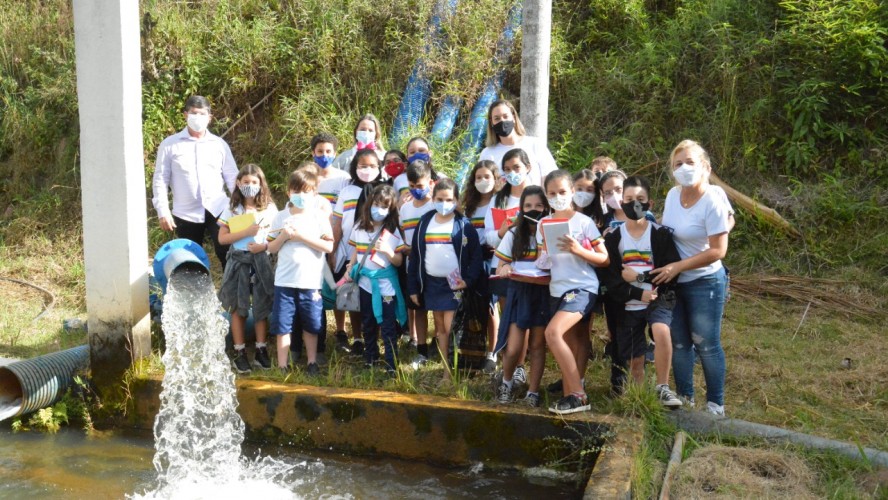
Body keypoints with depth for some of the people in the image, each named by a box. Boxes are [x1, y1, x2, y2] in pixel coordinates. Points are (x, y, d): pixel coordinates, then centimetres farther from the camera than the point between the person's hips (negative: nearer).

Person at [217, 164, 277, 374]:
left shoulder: (269, 208, 2)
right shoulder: (232, 209, 1)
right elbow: (222, 238, -5)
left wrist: (265, 246, -14)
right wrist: (247, 232, -15)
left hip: (261, 261, 0)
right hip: (239, 262, 0)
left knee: (262, 307, 4)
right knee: (238, 308, 4)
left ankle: (261, 350, 15)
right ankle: (240, 353, 12)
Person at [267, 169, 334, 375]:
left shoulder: (319, 217, -2)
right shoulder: (281, 217, 4)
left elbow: (329, 246, -13)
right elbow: (272, 248, 7)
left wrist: (301, 236, -17)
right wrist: (284, 236, -12)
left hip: (311, 281, -1)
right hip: (285, 280, 1)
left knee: (311, 324, 11)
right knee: (282, 324, 5)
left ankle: (312, 363, 25)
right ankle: (282, 365, 14)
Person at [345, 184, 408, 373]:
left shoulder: (393, 232, -10)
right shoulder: (359, 227, 0)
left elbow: (399, 261, -9)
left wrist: (388, 251, -27)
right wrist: (350, 268, 1)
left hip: (386, 284, -4)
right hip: (365, 281, 4)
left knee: (388, 326, -2)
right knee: (367, 323, 19)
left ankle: (391, 364, 3)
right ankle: (370, 356, 36)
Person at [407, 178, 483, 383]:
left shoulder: (463, 224, -6)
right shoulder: (425, 222, 5)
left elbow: (476, 255, -6)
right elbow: (414, 255, 7)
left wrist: (469, 281, -17)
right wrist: (413, 287, 4)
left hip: (455, 283, -4)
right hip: (431, 283, 5)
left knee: (451, 329, -7)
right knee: (440, 328, 10)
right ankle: (447, 370, 18)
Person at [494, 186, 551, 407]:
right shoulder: (514, 234, 2)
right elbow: (500, 269, 4)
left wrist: (547, 277, -23)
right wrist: (505, 270, -18)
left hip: (544, 294, 0)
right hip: (519, 293, 1)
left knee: (537, 345, 6)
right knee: (513, 348, -5)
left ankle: (533, 392, 19)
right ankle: (506, 383, 23)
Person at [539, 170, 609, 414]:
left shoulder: (584, 222, -5)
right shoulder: (543, 224, 8)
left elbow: (604, 259, -5)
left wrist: (578, 250, -19)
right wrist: (544, 261, -4)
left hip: (583, 287, -5)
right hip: (557, 289, 6)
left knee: (553, 332, -22)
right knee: (573, 344, 7)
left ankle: (578, 395, -15)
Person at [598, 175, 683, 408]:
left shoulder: (660, 233, -3)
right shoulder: (613, 237, 1)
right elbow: (608, 277, -6)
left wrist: (639, 277, -15)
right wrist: (638, 294, -16)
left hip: (659, 299, -2)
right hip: (628, 306, 2)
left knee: (661, 332, -32)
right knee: (635, 362, 6)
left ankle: (663, 388, -17)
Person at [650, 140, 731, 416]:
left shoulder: (713, 202, -18)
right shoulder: (673, 195, 0)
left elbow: (718, 251, -19)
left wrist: (678, 266, -20)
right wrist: (662, 266, 1)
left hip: (705, 282, -6)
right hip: (674, 281, 6)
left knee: (706, 344, 3)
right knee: (679, 342, 13)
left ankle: (715, 403, 18)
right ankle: (684, 397, 27)